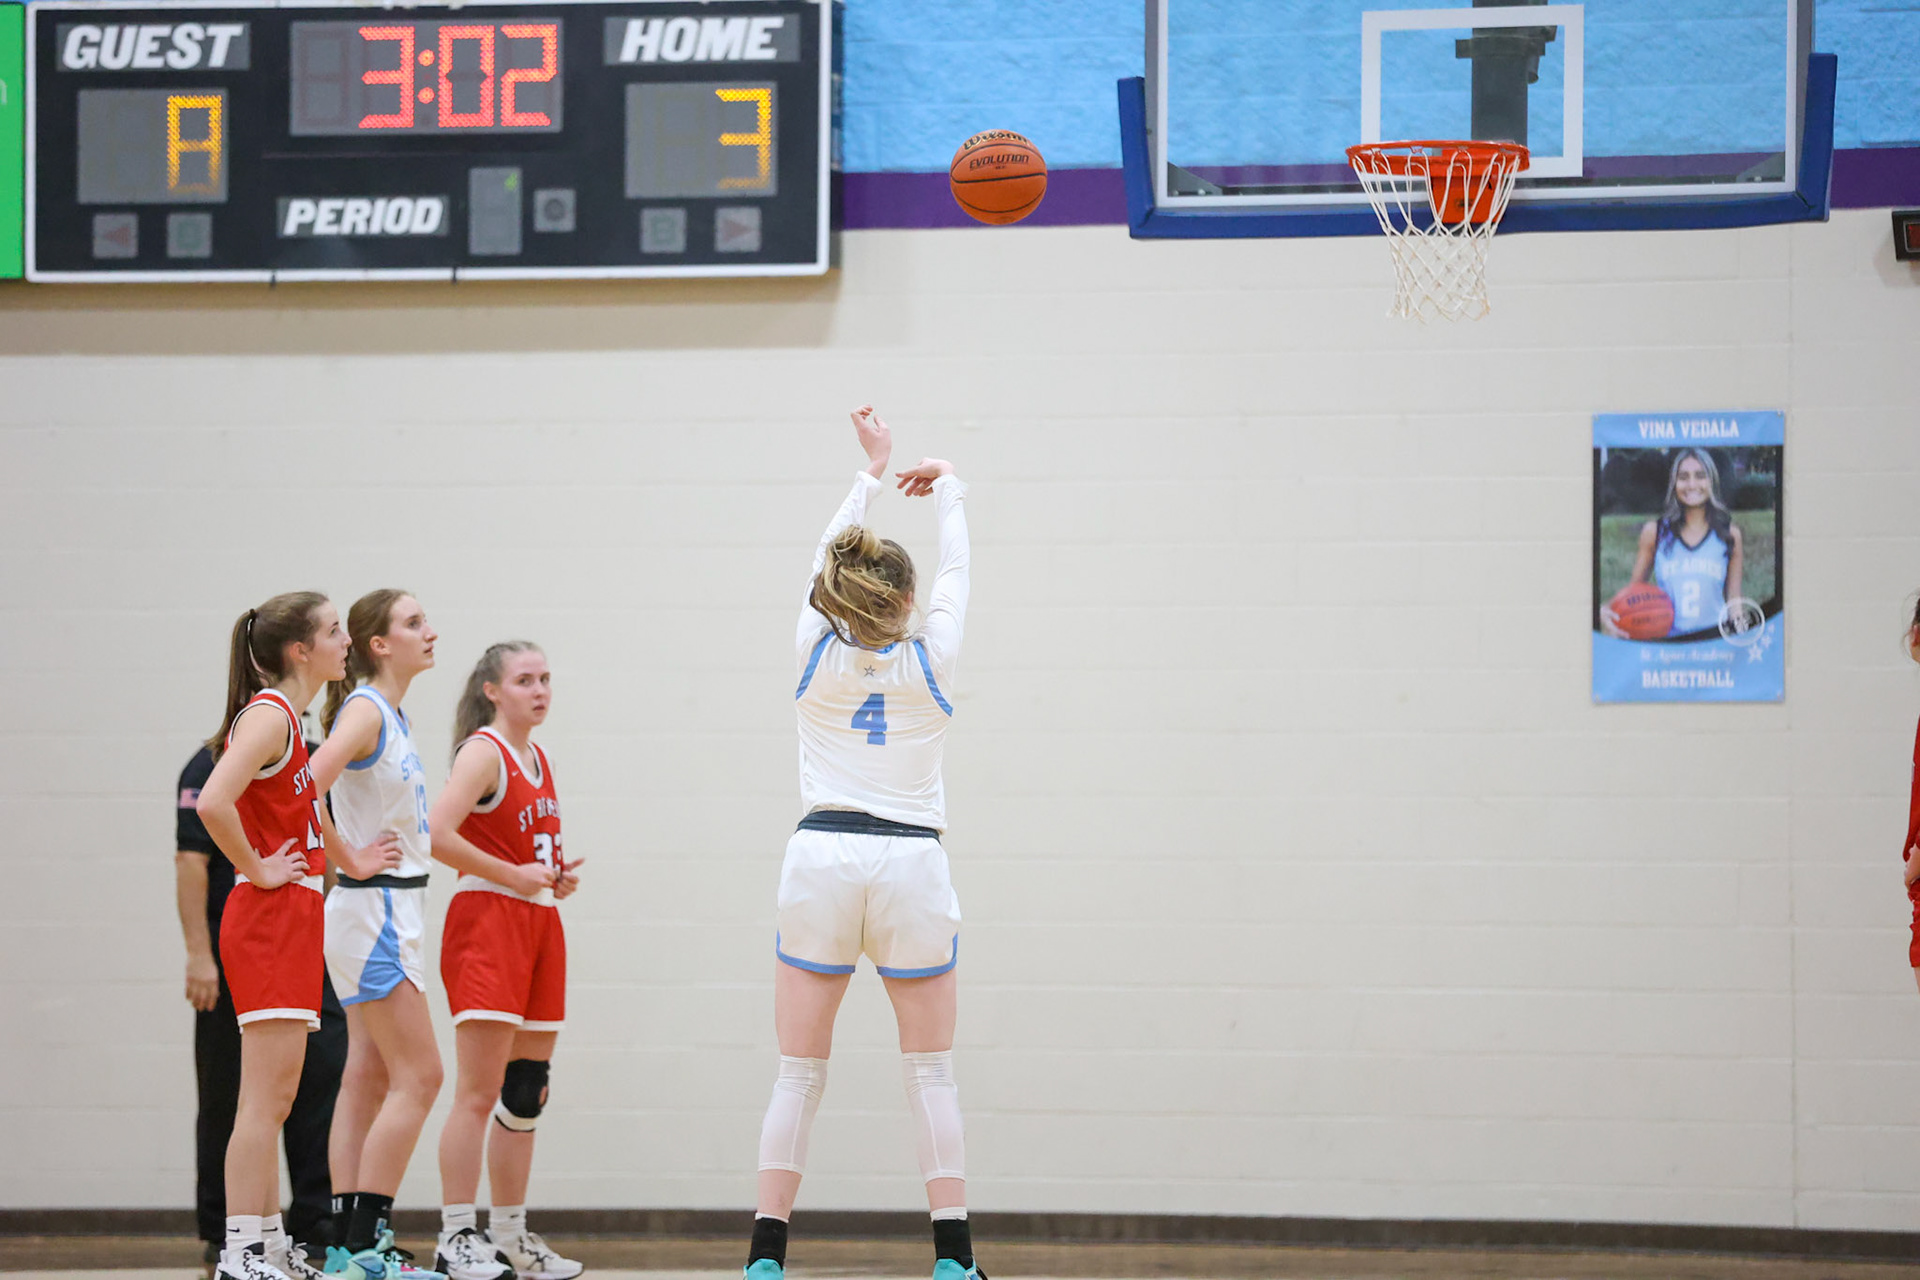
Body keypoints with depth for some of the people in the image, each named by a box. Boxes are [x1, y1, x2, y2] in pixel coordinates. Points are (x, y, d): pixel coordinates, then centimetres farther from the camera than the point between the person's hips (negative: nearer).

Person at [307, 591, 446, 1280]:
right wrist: (348, 860, -18)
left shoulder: (394, 717, 14)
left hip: (394, 909, 9)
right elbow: (307, 790, -28)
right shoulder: (364, 710, -14)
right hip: (374, 908, -9)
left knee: (369, 1078, 8)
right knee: (418, 1075, -9)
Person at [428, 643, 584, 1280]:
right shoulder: (484, 751, -8)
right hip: (486, 922, -8)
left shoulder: (539, 759, 17)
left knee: (525, 1094, 9)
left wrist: (557, 876, 10)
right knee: (479, 1092, -11)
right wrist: (514, 875, -17)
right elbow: (437, 834, -21)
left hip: (539, 923, 8)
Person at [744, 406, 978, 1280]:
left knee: (798, 1072, 2)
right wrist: (947, 492, 35)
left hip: (822, 856, 1)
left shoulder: (817, 651, 2)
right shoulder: (928, 659, 0)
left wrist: (872, 471, 33)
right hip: (911, 862, -1)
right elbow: (955, 570, 18)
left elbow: (827, 553, 19)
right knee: (931, 1073, 3)